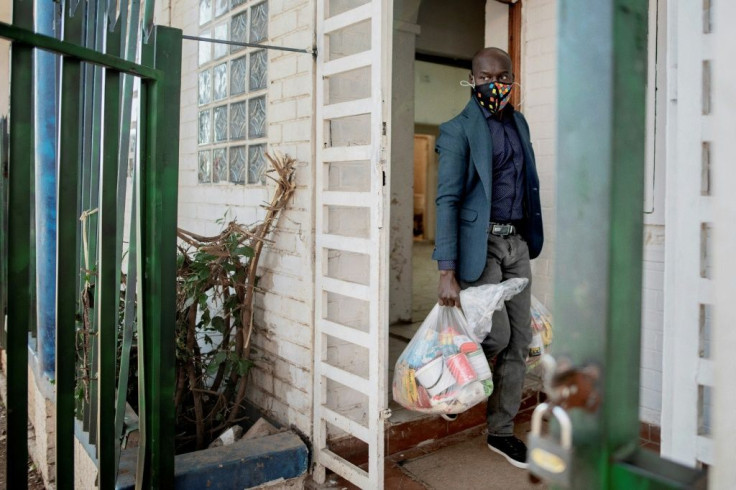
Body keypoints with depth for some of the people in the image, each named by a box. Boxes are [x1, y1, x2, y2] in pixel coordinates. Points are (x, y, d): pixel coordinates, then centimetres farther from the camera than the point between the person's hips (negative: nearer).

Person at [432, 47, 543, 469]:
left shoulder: (519, 122, 12)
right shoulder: (459, 130, -9)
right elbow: (447, 200, -15)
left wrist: (531, 238, 16)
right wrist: (447, 272, -21)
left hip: (517, 243, 7)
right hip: (480, 243, -6)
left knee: (520, 339, 7)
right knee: (496, 335, -9)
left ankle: (502, 430, 21)